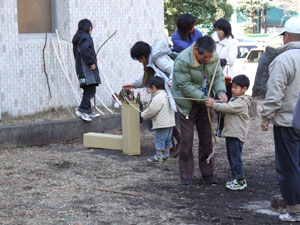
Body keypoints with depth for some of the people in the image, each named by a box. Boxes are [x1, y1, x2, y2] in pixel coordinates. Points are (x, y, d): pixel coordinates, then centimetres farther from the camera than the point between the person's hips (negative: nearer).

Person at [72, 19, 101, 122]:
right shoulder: (86, 37, -11)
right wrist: (91, 62, -20)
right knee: (91, 89, -13)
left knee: (88, 90, 14)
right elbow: (85, 50, -28)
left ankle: (88, 111, 17)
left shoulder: (77, 38, 19)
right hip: (87, 69, -10)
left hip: (80, 68, 10)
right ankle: (82, 109, -21)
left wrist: (93, 58, 24)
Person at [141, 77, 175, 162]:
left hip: (161, 124, -9)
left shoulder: (157, 98, -18)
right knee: (167, 140, 14)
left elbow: (151, 110, -16)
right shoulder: (167, 96, 12)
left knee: (160, 140, -4)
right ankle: (166, 155, 22)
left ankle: (158, 156, -3)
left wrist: (143, 115, 1)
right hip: (170, 122, 9)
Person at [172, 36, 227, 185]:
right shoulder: (182, 60, -25)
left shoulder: (213, 58, -7)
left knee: (206, 138, 9)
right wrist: (203, 98, -26)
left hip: (204, 103, 5)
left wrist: (221, 91, -16)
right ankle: (186, 175, 7)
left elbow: (218, 76, 5)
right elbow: (184, 85, -23)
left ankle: (208, 173, 20)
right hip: (187, 104, -5)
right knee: (187, 139, -3)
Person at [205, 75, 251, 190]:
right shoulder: (234, 99, 18)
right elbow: (226, 109, 16)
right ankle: (236, 178, 22)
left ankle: (241, 180, -1)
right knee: (231, 157, 14)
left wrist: (214, 105, -27)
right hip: (230, 133, 10)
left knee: (236, 158, -7)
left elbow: (228, 108, -25)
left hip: (237, 134, -10)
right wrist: (214, 104, -2)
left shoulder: (242, 102, -13)